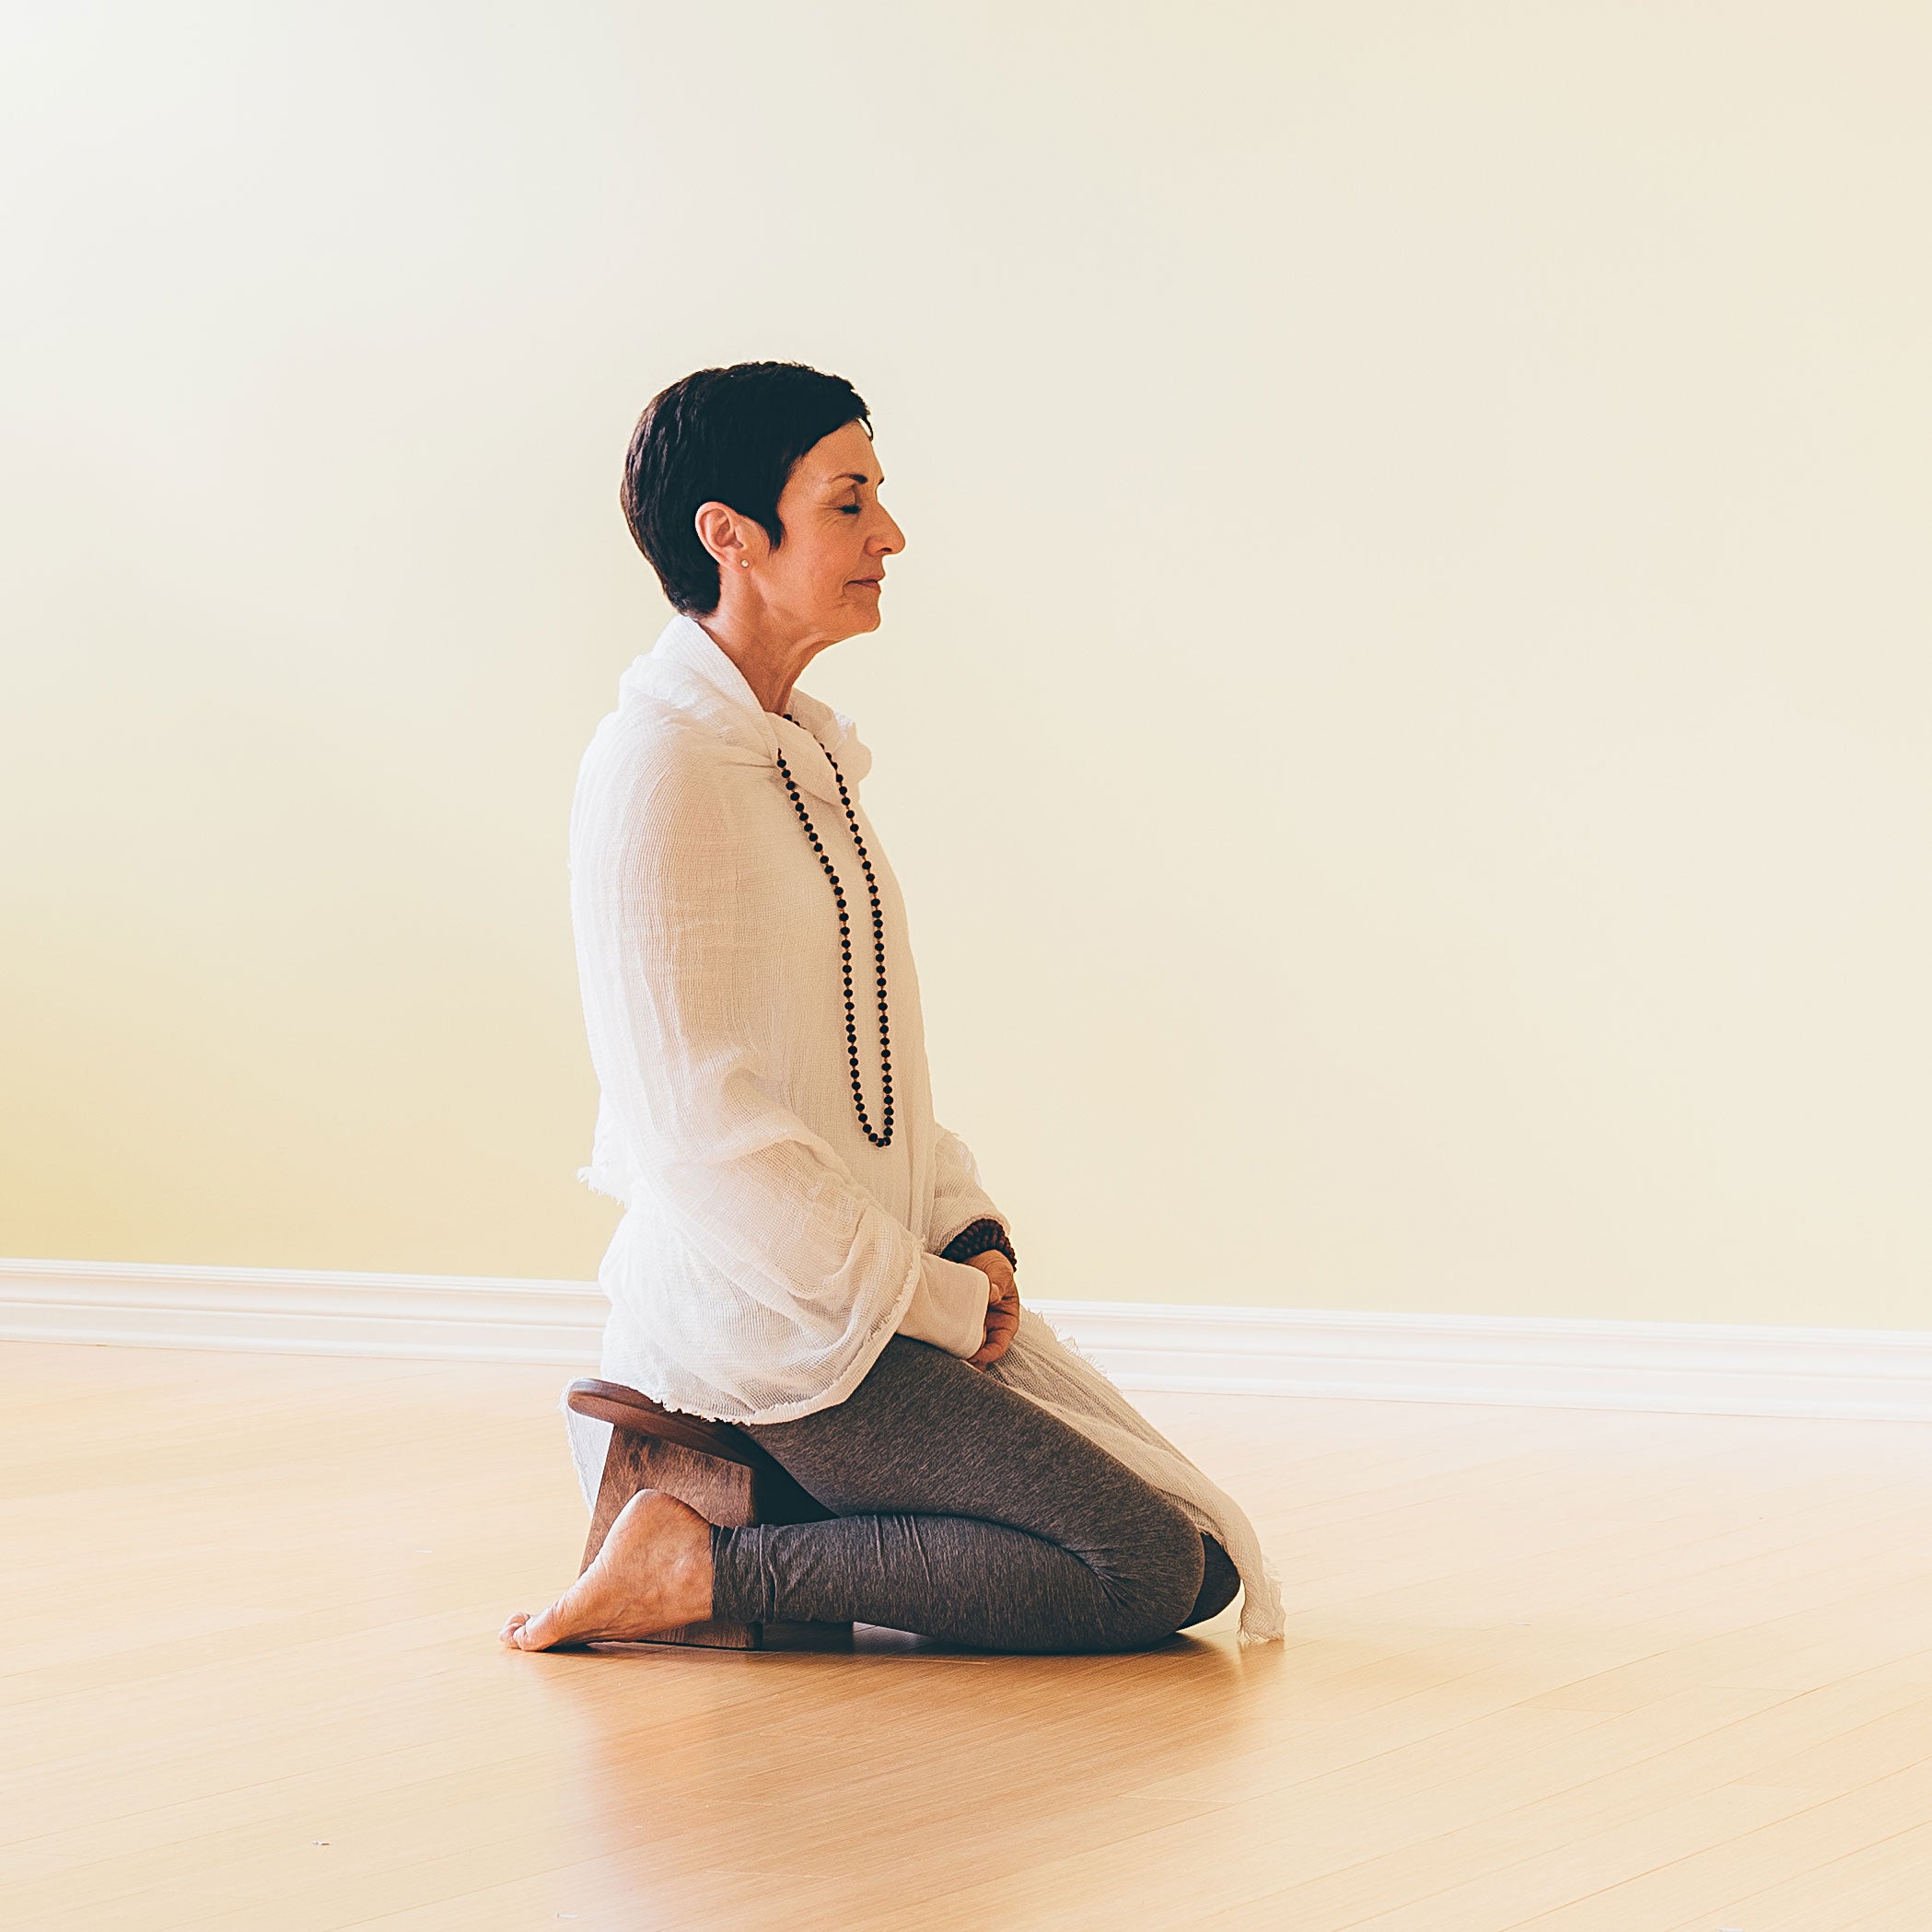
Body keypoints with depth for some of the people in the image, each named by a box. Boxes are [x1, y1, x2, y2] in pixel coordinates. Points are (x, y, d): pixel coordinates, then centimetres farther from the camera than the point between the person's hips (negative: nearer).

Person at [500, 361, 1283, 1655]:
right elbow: (702, 1136, -20)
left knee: (1205, 1563, 7)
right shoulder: (659, 769, -16)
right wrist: (939, 1302, -14)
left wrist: (972, 1236, 5)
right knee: (1144, 1570, -15)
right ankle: (702, 1564, -8)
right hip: (763, 1318, -9)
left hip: (881, 1282, 9)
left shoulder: (803, 752, 14)